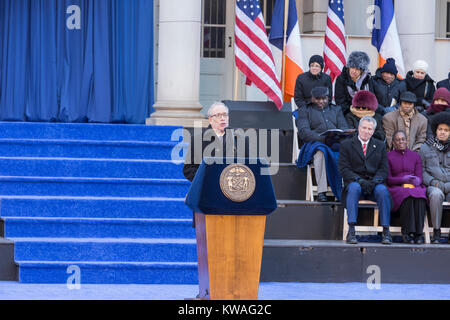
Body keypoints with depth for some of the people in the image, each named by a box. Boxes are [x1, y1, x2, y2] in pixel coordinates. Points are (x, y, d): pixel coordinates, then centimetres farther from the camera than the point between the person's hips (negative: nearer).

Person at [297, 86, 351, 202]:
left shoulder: (336, 109, 29)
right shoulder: (305, 111, 18)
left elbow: (344, 127, 15)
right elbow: (303, 132, 0)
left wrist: (339, 136, -12)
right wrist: (323, 139, -17)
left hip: (336, 142, 2)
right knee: (320, 151, -40)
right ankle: (321, 191, -46)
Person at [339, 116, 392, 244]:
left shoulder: (380, 146, 16)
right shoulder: (346, 144, 10)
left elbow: (383, 170, 8)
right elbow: (344, 169, 0)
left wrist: (374, 181, -13)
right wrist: (359, 180, -16)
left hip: (374, 184, 1)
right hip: (354, 182, -1)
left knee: (382, 190, -32)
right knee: (354, 188, -36)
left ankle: (386, 231, -30)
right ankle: (351, 231, -40)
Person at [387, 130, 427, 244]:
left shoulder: (415, 156, 16)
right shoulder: (388, 157, 8)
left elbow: (419, 177, 9)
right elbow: (388, 179, 0)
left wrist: (417, 181, -16)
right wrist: (403, 180, -17)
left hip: (414, 188, 2)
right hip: (396, 189, -2)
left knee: (419, 196, -34)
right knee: (407, 196, -37)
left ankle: (418, 232, -38)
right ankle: (407, 232, -37)